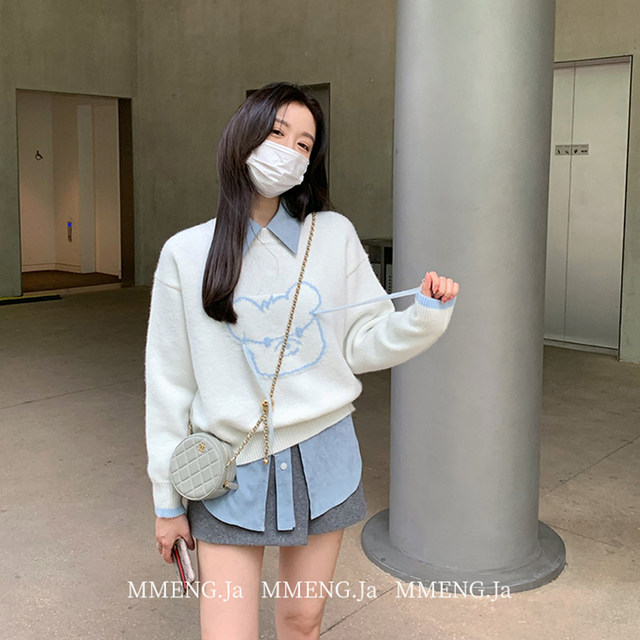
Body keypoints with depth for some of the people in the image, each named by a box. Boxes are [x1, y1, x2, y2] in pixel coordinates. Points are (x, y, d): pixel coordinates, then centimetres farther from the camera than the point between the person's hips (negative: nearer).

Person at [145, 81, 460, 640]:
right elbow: (169, 383, 0)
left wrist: (427, 314, -16)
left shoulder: (334, 236, -1)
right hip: (233, 470, -1)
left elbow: (364, 343, 3)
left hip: (322, 461, 2)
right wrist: (168, 501, 3)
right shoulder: (186, 254, -5)